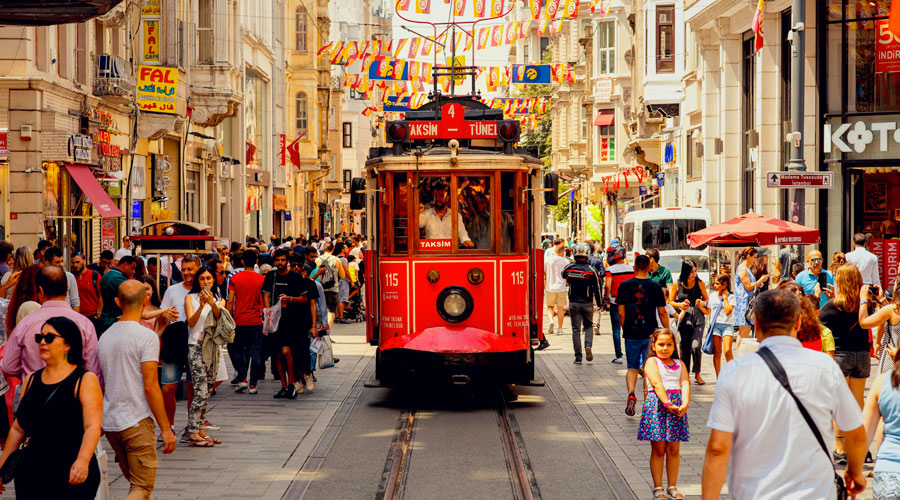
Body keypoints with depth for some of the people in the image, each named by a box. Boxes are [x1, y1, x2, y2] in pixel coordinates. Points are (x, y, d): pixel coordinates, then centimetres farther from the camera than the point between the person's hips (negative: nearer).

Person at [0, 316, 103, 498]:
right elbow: (18, 429, 19)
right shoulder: (31, 380, 14)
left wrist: (83, 461, -30)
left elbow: (93, 427, -15)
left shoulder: (85, 380, -3)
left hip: (71, 475, -5)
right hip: (31, 472, 5)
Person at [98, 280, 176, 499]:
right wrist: (165, 429, -10)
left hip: (108, 422, 7)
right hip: (137, 422, -7)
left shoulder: (105, 336, 10)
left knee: (135, 482, 20)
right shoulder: (147, 336, -11)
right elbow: (150, 386, -15)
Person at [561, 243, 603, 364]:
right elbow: (596, 289, -7)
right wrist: (599, 303, 4)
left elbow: (563, 276, 18)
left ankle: (578, 357, 2)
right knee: (588, 326, 18)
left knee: (576, 329, 5)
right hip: (587, 303, -1)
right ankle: (588, 345, -8)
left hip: (573, 303, 1)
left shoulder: (569, 268, -6)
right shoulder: (591, 270, -11)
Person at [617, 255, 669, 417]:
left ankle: (631, 393, -16)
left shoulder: (625, 286, -2)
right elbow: (662, 312, -1)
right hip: (650, 334, 0)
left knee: (632, 367, 9)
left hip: (631, 334, 0)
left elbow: (621, 313, -2)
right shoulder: (655, 287, -3)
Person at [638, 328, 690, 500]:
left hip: (677, 405, 4)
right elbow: (657, 384, -14)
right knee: (658, 450, 1)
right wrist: (667, 404, -25)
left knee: (674, 450, 7)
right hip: (657, 404, -4)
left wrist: (685, 404, -19)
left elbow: (685, 384, -1)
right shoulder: (652, 362, 0)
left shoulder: (679, 364, 13)